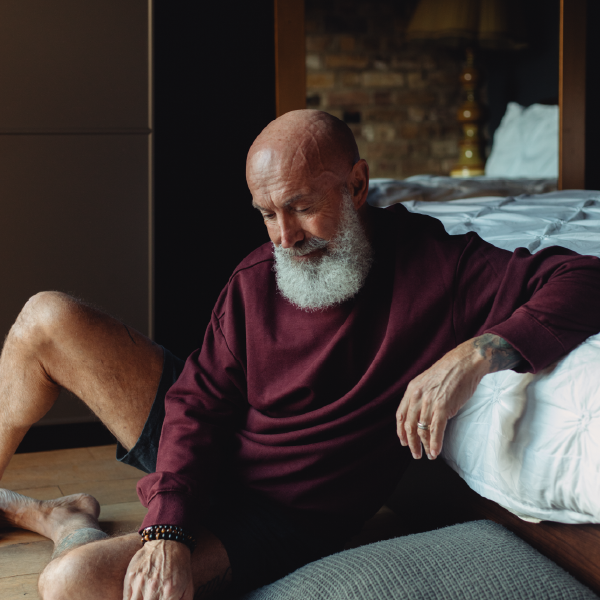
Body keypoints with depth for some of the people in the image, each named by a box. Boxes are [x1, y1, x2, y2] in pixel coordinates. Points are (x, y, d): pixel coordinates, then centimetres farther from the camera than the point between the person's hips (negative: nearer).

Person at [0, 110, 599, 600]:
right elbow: (198, 404, -9)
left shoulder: (435, 264, -17)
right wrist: (166, 529, -25)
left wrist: (479, 353, -42)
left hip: (279, 516, -5)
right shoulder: (255, 280, -5)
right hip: (201, 460, 5)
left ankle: (72, 524, 11)